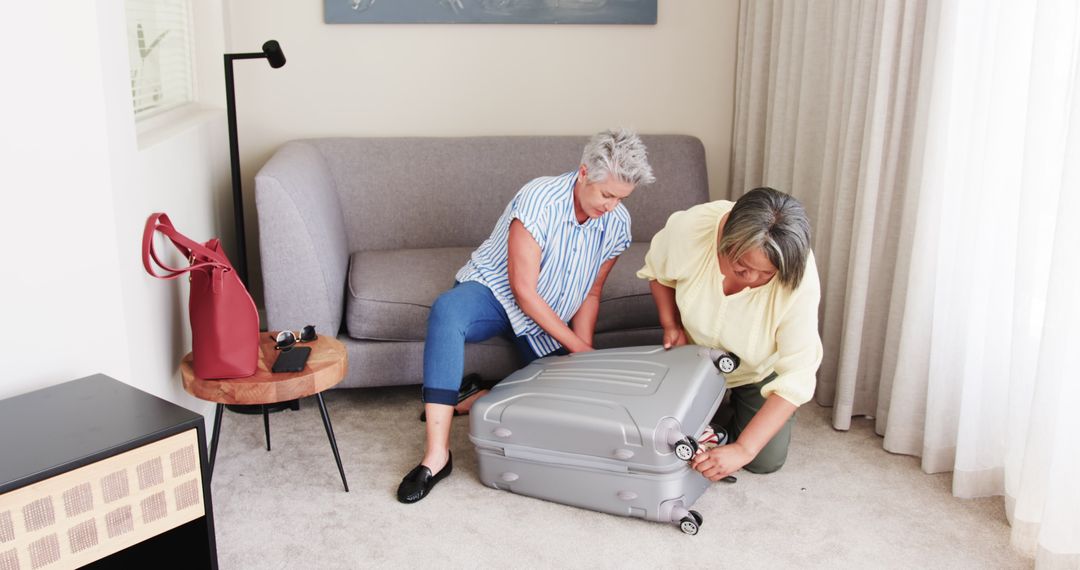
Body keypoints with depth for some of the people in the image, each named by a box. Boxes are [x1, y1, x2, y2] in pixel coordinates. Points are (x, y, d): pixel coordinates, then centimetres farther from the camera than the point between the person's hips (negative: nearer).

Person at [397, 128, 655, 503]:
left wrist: (584, 352, -11)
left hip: (548, 319, 6)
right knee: (446, 310, -39)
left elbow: (591, 293, 1)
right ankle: (436, 454, -42)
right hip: (493, 292, -5)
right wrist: (576, 345, -21)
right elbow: (524, 290, -24)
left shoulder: (617, 223, -8)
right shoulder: (539, 200, -26)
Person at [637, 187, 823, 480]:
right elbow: (657, 272, -8)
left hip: (759, 370, -1)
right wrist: (671, 325, -20)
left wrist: (743, 450, -38)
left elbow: (796, 377, -34)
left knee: (765, 461, -2)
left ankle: (739, 402, 27)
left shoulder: (800, 279, -38)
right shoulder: (688, 228, -35)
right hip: (696, 355, 2)